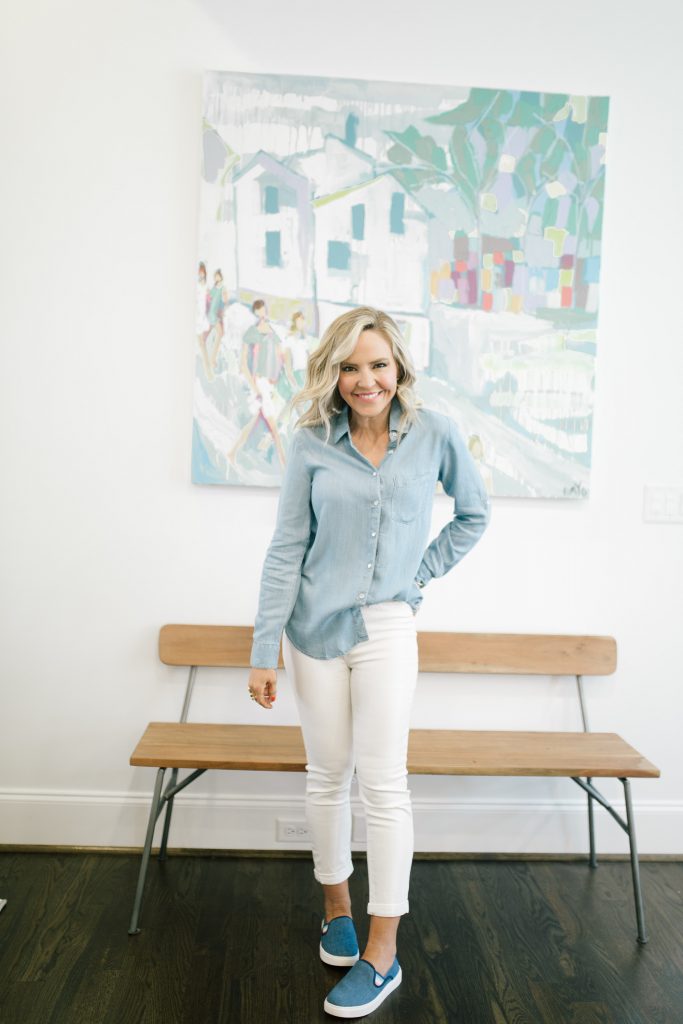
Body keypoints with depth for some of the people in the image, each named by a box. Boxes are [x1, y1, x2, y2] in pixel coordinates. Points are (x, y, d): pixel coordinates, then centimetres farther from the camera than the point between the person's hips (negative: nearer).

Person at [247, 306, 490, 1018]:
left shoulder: (434, 434, -3)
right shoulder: (312, 443, -4)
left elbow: (474, 514, 12)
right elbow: (286, 551, -4)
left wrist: (423, 572, 2)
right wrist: (265, 652, -6)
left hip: (387, 626, -1)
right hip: (315, 626, 1)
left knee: (383, 783, -1)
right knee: (326, 774, 12)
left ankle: (382, 955, 12)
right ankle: (336, 906, 34)